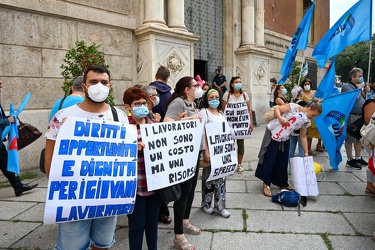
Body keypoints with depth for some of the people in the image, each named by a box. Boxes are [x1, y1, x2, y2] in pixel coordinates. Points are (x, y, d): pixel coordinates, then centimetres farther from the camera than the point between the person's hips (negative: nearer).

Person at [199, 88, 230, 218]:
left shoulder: (221, 113, 15)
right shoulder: (204, 112, -4)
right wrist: (206, 151, -20)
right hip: (210, 149, -5)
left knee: (221, 178, 7)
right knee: (208, 177, 5)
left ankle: (219, 206, 18)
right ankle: (206, 204, 23)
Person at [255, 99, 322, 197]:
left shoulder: (306, 122, -2)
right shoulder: (294, 107, -20)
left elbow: (303, 137, 5)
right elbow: (276, 108, -18)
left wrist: (306, 152, 2)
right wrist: (279, 117, -37)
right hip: (273, 133, -6)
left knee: (283, 161, 9)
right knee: (269, 159, -3)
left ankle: (283, 183, 25)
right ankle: (266, 184, 4)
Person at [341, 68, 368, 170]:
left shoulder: (358, 86, 19)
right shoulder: (347, 86, -8)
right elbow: (355, 97, -21)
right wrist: (359, 88, -5)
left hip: (361, 116, 9)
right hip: (352, 116, -9)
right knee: (350, 138, -3)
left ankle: (358, 158, 24)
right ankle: (350, 160, 3)